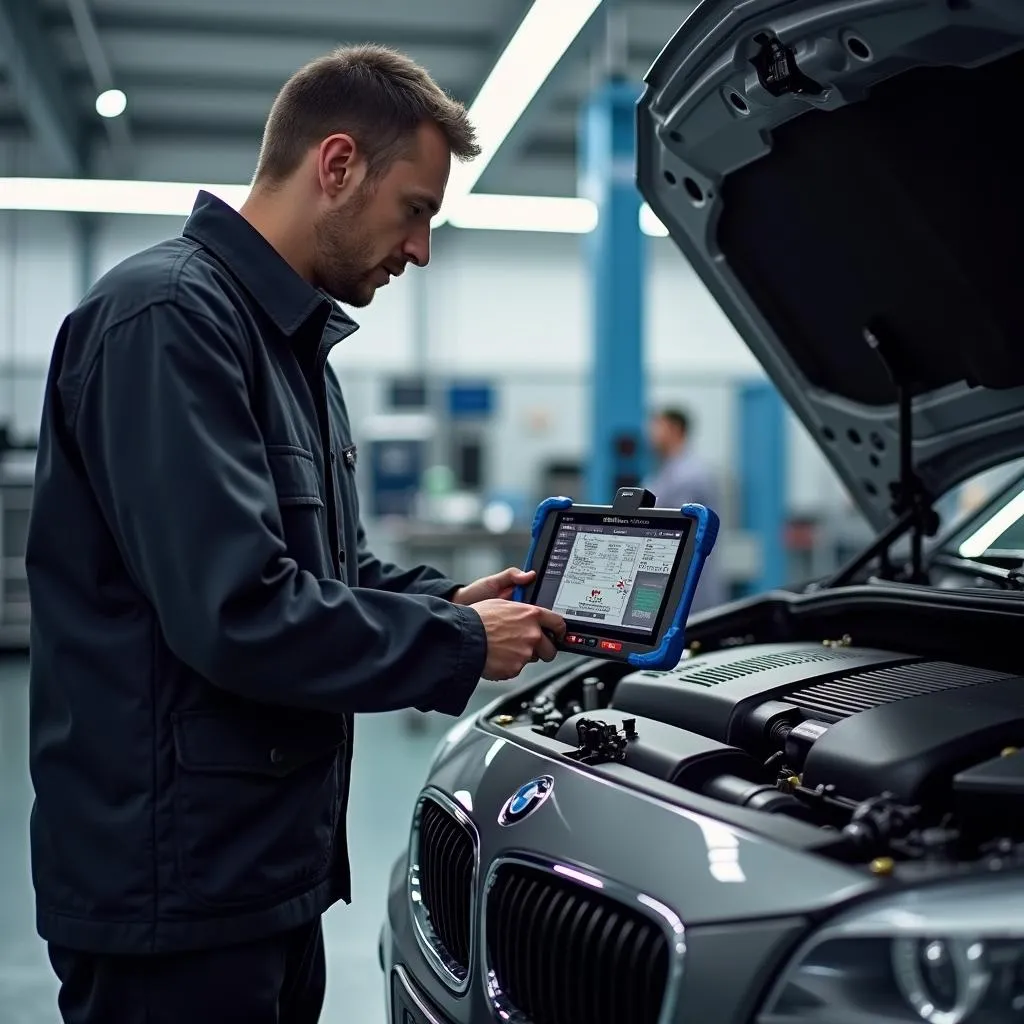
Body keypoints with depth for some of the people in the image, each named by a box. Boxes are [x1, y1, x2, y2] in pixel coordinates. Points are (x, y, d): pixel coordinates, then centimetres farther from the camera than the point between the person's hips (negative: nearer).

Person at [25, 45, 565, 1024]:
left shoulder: (291, 342, 15)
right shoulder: (170, 319, -18)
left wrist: (448, 600, 4)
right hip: (176, 880, -10)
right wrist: (461, 645, -15)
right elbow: (241, 613, -26)